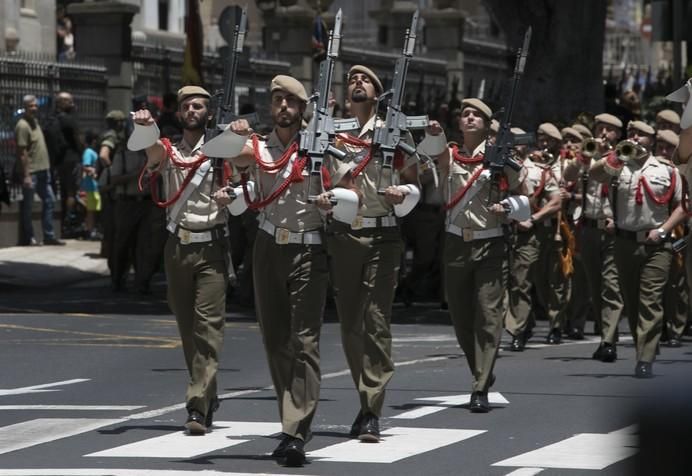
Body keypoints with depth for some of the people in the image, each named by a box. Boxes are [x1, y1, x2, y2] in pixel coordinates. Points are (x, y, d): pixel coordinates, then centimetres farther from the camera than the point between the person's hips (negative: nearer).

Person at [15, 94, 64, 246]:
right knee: (27, 205, 0)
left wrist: (47, 168, 16)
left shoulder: (35, 122, 12)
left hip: (42, 170, 9)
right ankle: (27, 238, 7)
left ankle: (49, 236, 16)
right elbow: (22, 152, -19)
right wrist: (26, 175, -22)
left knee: (49, 200, 11)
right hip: (31, 171, -9)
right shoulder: (23, 126, -15)